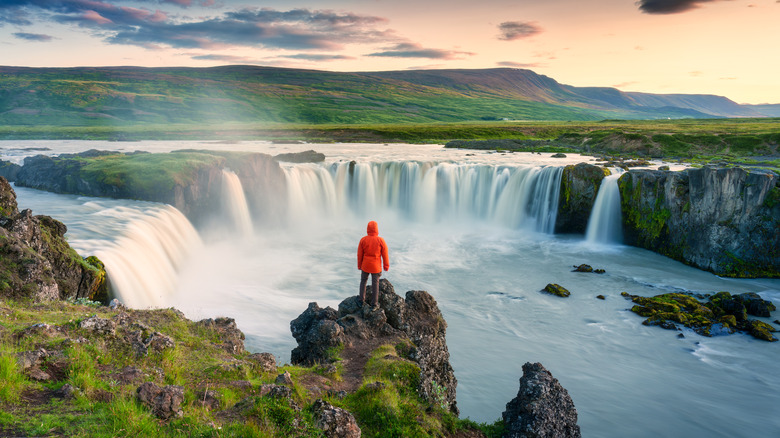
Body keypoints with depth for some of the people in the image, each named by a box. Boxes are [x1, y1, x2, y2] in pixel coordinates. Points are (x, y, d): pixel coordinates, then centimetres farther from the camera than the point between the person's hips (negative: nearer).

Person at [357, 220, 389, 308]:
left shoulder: (363, 240, -12)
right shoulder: (381, 241, -16)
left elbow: (360, 254, -4)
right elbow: (385, 254, -8)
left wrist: (359, 265, 10)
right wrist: (386, 266, 6)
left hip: (365, 265, 1)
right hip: (376, 266, -1)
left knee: (363, 281, 20)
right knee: (375, 283, 11)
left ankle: (362, 300, 26)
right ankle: (374, 303, 18)